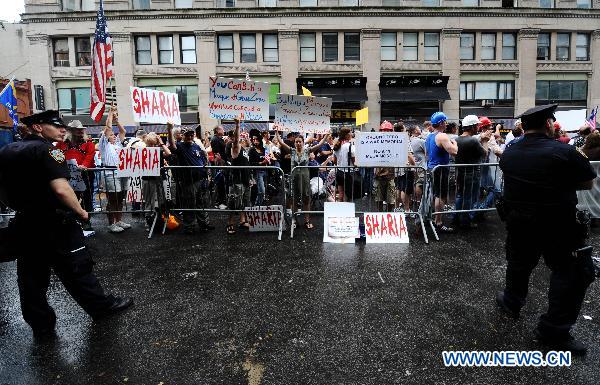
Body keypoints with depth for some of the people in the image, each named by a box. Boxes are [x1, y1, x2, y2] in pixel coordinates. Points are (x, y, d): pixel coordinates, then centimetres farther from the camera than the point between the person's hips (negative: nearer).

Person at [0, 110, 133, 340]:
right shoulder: (47, 149, -16)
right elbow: (61, 189, -26)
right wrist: (81, 213, -14)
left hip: (23, 223, 8)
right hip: (54, 223, -7)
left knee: (31, 276, 13)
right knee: (77, 269, 6)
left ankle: (41, 327, 26)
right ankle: (101, 307, 22)